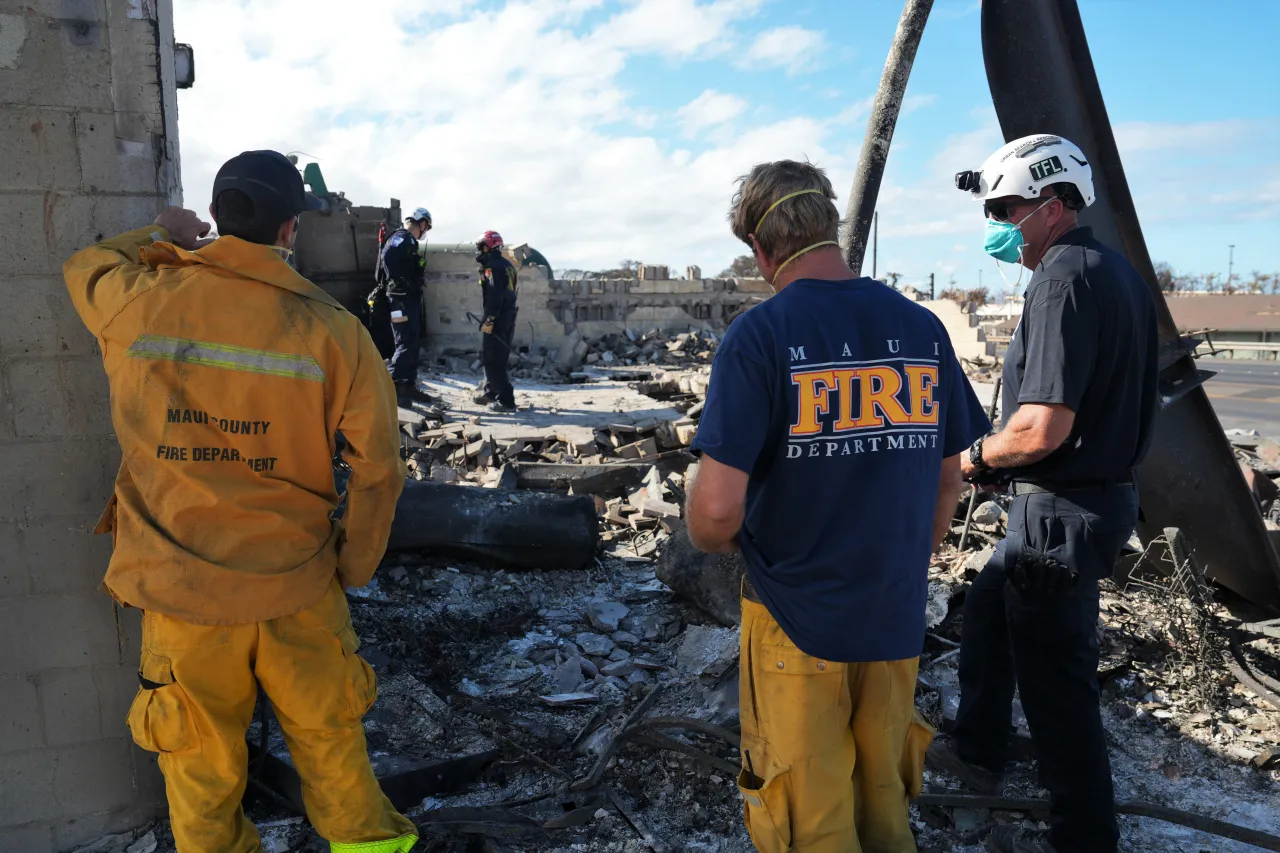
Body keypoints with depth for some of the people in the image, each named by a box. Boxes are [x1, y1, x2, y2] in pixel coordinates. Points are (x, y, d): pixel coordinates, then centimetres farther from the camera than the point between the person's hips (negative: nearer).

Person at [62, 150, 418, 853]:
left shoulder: (138, 302, -8)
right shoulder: (332, 330, -13)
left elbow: (84, 267, 17)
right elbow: (377, 465, -10)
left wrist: (158, 236, 31)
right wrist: (353, 566, 3)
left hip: (178, 589, 1)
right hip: (297, 587, -1)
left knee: (200, 760, 18)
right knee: (328, 737, 18)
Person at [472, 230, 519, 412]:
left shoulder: (493, 267, -14)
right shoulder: (506, 264, 16)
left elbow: (495, 297, -22)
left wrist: (489, 320, -21)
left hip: (498, 320, -10)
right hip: (508, 317, 10)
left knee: (492, 360, -6)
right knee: (497, 358, 19)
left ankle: (506, 400, -9)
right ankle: (490, 392, 30)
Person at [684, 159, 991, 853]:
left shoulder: (758, 335, -18)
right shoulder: (922, 329, -3)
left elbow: (717, 509, -22)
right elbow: (949, 477, 7)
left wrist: (716, 540, 0)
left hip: (796, 621, -4)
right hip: (897, 619, 5)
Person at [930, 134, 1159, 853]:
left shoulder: (1063, 278, -21)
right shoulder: (1120, 272, 11)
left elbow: (1041, 430, -28)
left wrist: (978, 456, -8)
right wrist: (1002, 455, 14)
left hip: (1063, 510, -10)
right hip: (1108, 489, 10)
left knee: (1057, 676, 4)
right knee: (987, 612, 24)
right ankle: (978, 754, 40)